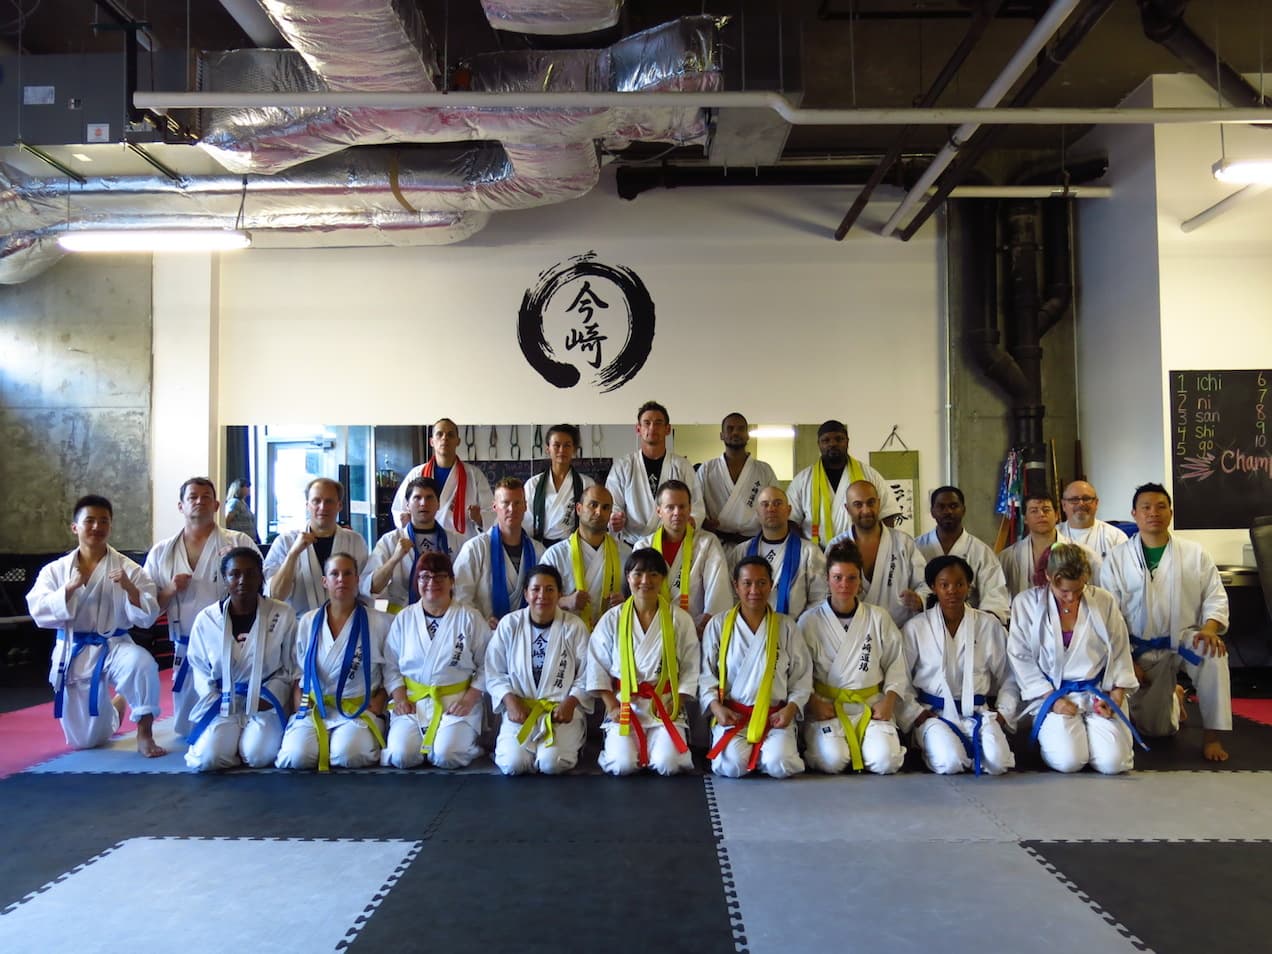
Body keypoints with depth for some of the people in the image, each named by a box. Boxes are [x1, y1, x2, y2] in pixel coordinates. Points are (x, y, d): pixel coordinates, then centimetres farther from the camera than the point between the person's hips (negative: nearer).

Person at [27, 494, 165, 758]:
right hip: (72, 655, 2)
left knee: (142, 664, -40)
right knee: (85, 741, 9)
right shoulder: (55, 570, 0)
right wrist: (70, 588, -23)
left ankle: (144, 732, -18)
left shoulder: (127, 568, -7)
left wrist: (129, 588, -28)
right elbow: (39, 612, -11)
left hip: (114, 647, -2)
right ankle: (115, 707, 45)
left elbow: (147, 617, -12)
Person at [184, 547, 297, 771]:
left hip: (265, 704, -1)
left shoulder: (283, 615, -5)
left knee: (257, 756, -22)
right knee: (206, 759, -21)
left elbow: (290, 668, 1)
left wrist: (267, 699, -10)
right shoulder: (206, 619, -1)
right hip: (222, 705, 1)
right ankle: (231, 737, 14)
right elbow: (200, 669, 8)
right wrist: (215, 703, -4)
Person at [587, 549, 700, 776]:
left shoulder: (680, 619, 0)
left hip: (666, 707, 0)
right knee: (622, 765, -20)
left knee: (667, 764, -21)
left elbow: (690, 670, 1)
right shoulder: (612, 620, 1)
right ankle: (614, 743, 15)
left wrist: (675, 707, -9)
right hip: (624, 705, 0)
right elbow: (598, 667, 2)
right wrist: (612, 707, -7)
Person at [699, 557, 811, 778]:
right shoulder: (718, 626, 5)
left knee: (779, 765, -25)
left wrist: (792, 707, -7)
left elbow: (802, 676, 9)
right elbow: (706, 673, 4)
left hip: (775, 717, 1)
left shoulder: (785, 627, 7)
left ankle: (762, 752, 9)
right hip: (731, 715, -1)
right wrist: (715, 706, -12)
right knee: (732, 765, -27)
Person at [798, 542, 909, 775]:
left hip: (872, 705, 2)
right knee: (832, 760, -26)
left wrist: (889, 701, -4)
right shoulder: (810, 620, 1)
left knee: (885, 761, -22)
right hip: (825, 706, -2)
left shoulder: (879, 619, 6)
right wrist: (812, 702, -11)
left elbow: (896, 665, 10)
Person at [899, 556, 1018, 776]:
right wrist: (916, 715, -6)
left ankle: (967, 748, 5)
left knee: (997, 762, -24)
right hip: (934, 713, -2)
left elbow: (1008, 677, 13)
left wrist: (1004, 713, 2)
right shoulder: (916, 628, -1)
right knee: (950, 763, -27)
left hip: (977, 712, 2)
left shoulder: (989, 625, 5)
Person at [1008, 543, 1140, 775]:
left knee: (1113, 761, -17)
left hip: (1098, 694, 2)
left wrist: (1116, 697, -4)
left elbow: (1119, 654, 7)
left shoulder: (1104, 602, -1)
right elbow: (1021, 659, -5)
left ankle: (1088, 729, 16)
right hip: (1051, 695, -2)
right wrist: (1051, 699, -10)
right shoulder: (1026, 603, -6)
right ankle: (1052, 734, 13)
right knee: (1067, 760, -22)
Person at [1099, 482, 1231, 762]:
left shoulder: (1194, 553, -3)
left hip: (1185, 640, 0)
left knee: (1214, 653, -36)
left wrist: (1209, 629, -23)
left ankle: (1211, 734, -18)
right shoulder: (1117, 558, -7)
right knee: (1156, 729, 1)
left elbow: (1215, 597, -2)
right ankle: (1173, 696, 40)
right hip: (1143, 651, 0)